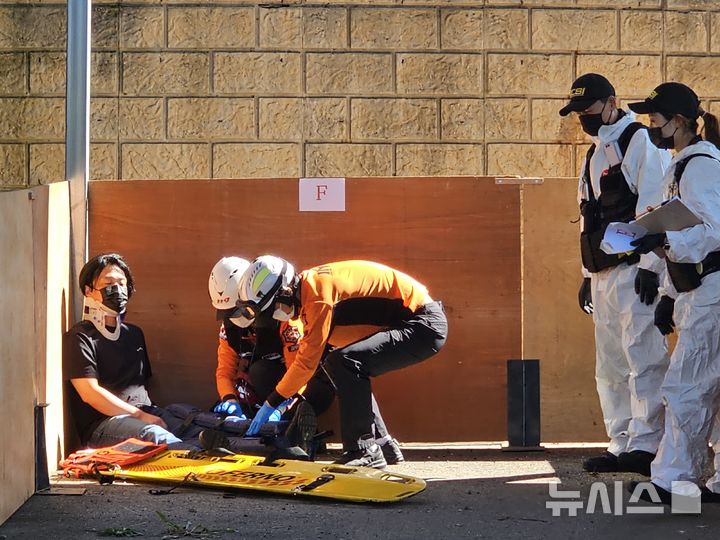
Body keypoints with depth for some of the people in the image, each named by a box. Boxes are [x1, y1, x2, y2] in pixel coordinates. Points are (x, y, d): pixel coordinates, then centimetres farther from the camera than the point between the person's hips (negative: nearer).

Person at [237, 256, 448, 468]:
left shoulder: (319, 291, -22)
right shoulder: (307, 290, 8)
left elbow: (308, 359, -21)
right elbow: (307, 349, 18)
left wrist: (272, 402, -13)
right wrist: (290, 400, 14)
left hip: (425, 326, -11)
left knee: (345, 362, -23)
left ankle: (363, 452, -18)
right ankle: (382, 443, 19)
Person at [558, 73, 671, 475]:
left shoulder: (640, 141, -5)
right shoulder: (595, 155, 22)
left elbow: (656, 207, -12)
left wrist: (650, 265, -18)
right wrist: (588, 276, 20)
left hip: (635, 271, -9)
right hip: (604, 274, 9)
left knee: (642, 357, -12)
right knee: (611, 364, 8)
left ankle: (646, 444, -13)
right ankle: (622, 445, 12)